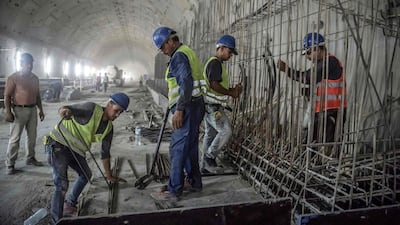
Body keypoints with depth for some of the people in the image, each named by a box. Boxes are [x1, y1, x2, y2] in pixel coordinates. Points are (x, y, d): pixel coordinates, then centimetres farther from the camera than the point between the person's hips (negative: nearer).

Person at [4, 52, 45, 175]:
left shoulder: (34, 78, 10)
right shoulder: (13, 78, -8)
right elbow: (7, 96, -9)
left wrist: (40, 109, 15)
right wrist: (8, 112, -16)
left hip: (32, 110, 6)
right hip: (19, 110, -6)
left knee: (32, 136, 13)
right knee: (15, 138, -3)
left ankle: (30, 158, 27)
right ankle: (10, 164, 5)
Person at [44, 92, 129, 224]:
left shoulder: (108, 128, 0)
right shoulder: (92, 108, -20)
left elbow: (105, 153, 7)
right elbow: (65, 110, -26)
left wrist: (109, 176, 10)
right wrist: (65, 110, -52)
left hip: (74, 149, 9)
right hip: (58, 145, -8)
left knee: (86, 175, 21)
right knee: (62, 185, -15)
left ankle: (69, 206, 40)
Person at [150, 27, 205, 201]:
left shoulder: (179, 56, -11)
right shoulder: (187, 52, 21)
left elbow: (186, 83, -22)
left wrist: (179, 110, -24)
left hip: (187, 106, -11)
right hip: (195, 105, 11)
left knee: (178, 148, -6)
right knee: (190, 146, 16)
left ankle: (174, 190, 1)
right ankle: (194, 182, 26)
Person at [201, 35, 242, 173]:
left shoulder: (216, 63, 21)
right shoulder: (215, 63, -12)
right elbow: (214, 85, -23)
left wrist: (233, 90, 7)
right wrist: (231, 93, -13)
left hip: (211, 106, 10)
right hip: (212, 106, -10)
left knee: (210, 134, 11)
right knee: (226, 131, -10)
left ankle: (206, 165, 18)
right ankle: (210, 157, 0)